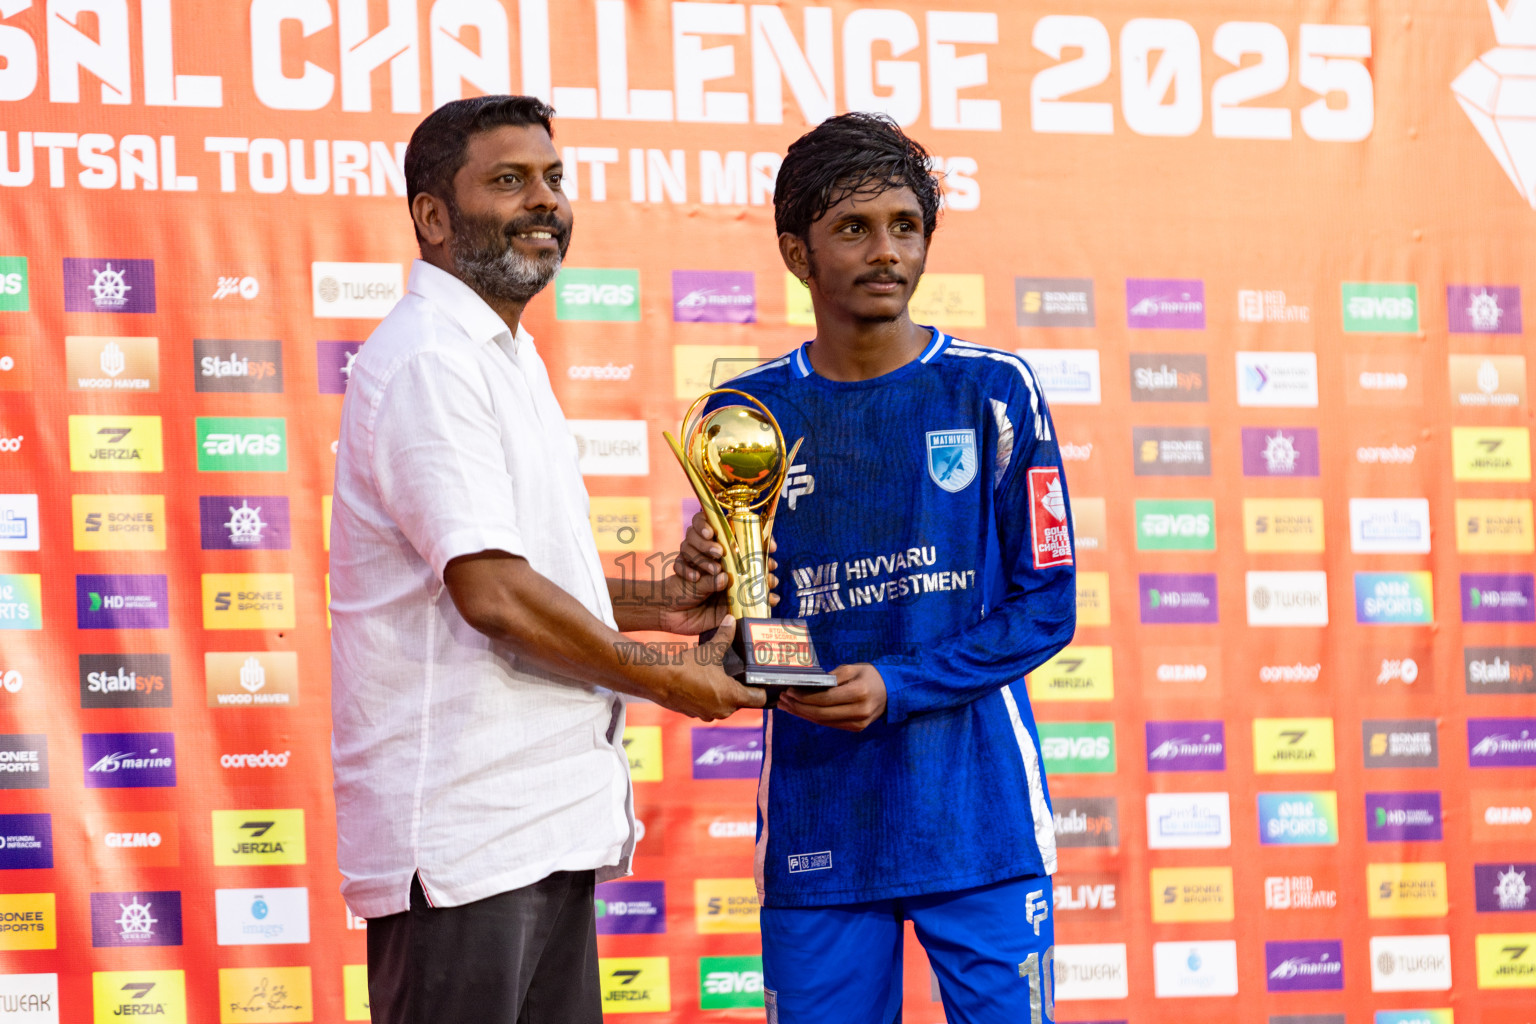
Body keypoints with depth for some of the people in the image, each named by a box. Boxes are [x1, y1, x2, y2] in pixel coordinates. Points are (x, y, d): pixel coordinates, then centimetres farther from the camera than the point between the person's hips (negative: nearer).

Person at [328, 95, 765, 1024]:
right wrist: (662, 680, -10)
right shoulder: (429, 362, -14)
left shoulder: (502, 356, 20)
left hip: (546, 818, 10)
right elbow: (491, 592, -21)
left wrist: (650, 601, 12)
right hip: (463, 832, -10)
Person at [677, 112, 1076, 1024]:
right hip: (816, 836, 1)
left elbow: (1046, 606, 0)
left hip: (978, 820, -1)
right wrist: (710, 586, -11)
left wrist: (897, 688, -12)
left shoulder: (995, 393, 1)